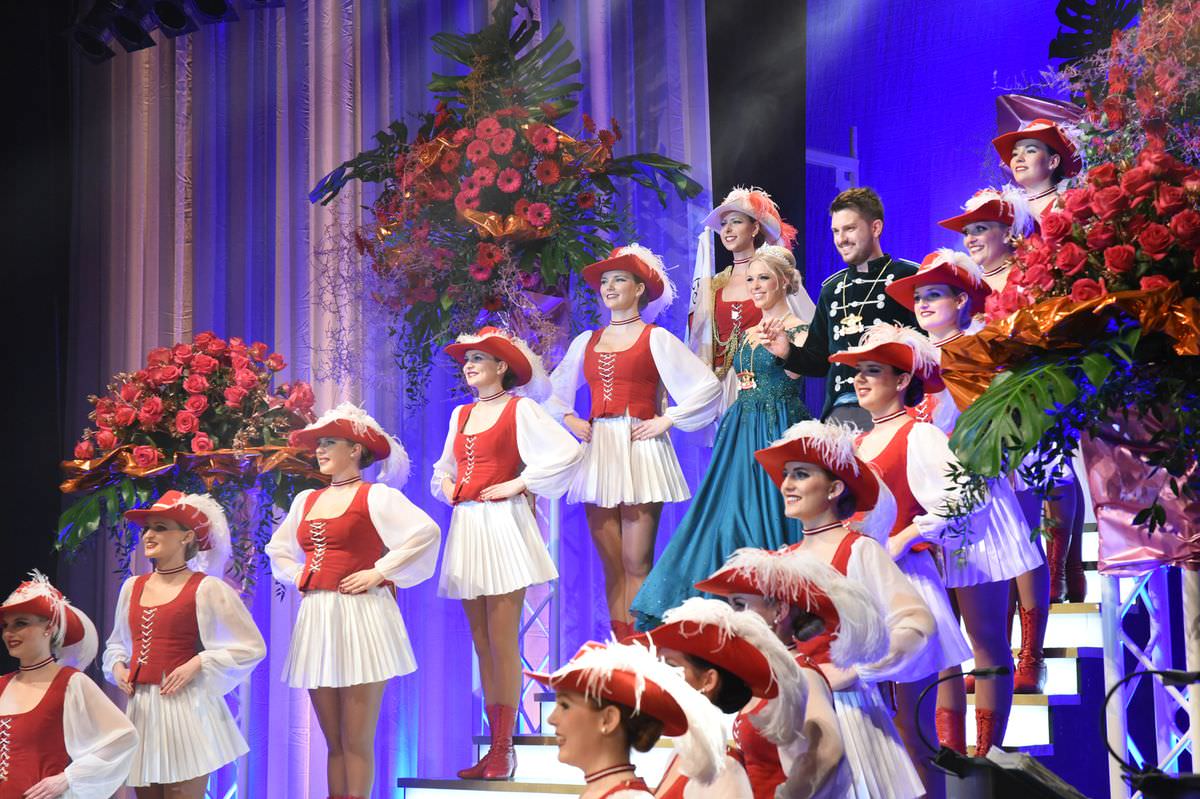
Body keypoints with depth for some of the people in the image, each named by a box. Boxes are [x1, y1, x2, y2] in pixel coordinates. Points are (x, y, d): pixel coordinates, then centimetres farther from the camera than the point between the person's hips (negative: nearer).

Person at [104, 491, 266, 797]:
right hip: (140, 707, 6)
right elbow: (117, 643, 26)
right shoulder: (132, 587, 12)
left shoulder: (206, 589, -5)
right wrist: (117, 667, 5)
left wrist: (197, 664, -13)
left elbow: (251, 647, -5)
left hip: (184, 706, -6)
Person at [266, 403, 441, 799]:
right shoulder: (306, 500, 16)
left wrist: (379, 572, -15)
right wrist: (297, 575, 13)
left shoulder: (375, 496, -3)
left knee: (357, 740, -5)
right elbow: (277, 550, 31)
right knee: (333, 741, 9)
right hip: (316, 618, 6)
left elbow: (426, 533, -17)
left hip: (360, 617, -6)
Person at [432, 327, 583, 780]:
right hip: (466, 526, 7)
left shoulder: (519, 409, -2)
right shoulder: (461, 414, 17)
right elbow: (443, 466, 29)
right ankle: (495, 747, 10)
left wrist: (520, 483, -11)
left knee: (503, 643, -8)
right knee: (481, 645, 6)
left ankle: (504, 748, -5)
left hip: (502, 525, -7)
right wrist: (445, 482, 7)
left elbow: (567, 452, -14)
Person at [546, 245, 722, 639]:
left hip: (640, 453, -5)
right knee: (611, 565, 4)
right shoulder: (586, 341, 16)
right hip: (598, 453, 5)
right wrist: (569, 419, 11)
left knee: (636, 564, -8)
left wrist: (666, 420, -8)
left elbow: (708, 387, -5)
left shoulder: (656, 339, 2)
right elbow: (555, 391, 28)